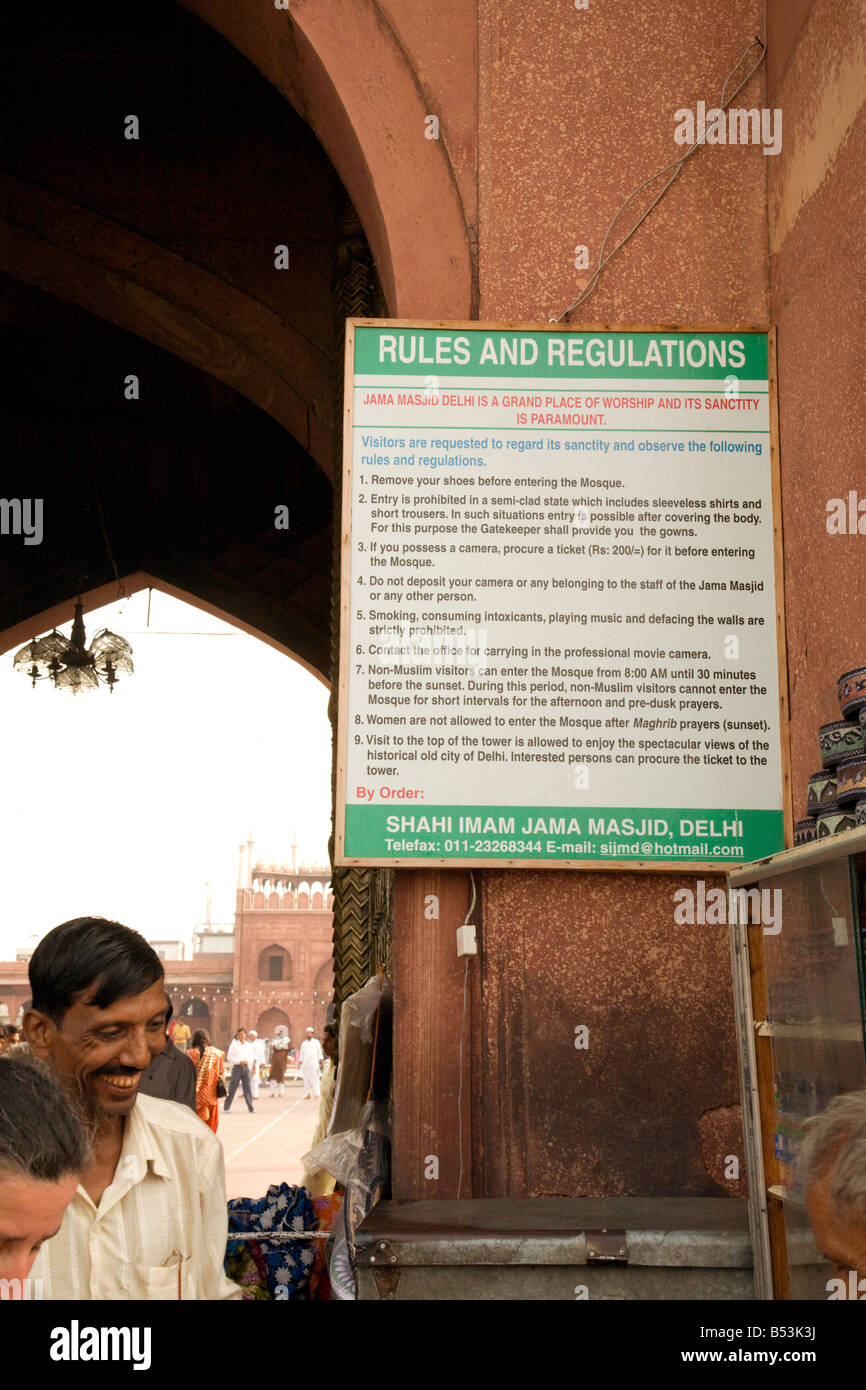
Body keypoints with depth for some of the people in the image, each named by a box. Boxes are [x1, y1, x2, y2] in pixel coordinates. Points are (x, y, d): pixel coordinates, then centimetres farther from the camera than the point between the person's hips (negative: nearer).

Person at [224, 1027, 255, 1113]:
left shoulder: (249, 1045, 10)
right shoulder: (234, 1044, 0)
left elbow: (251, 1057, 13)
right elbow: (229, 1057, -4)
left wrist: (247, 1061, -9)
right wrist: (239, 1062, -13)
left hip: (246, 1068, 3)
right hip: (237, 1067, -3)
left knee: (248, 1088, -1)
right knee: (232, 1088, 0)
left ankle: (250, 1108, 0)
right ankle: (226, 1108, 10)